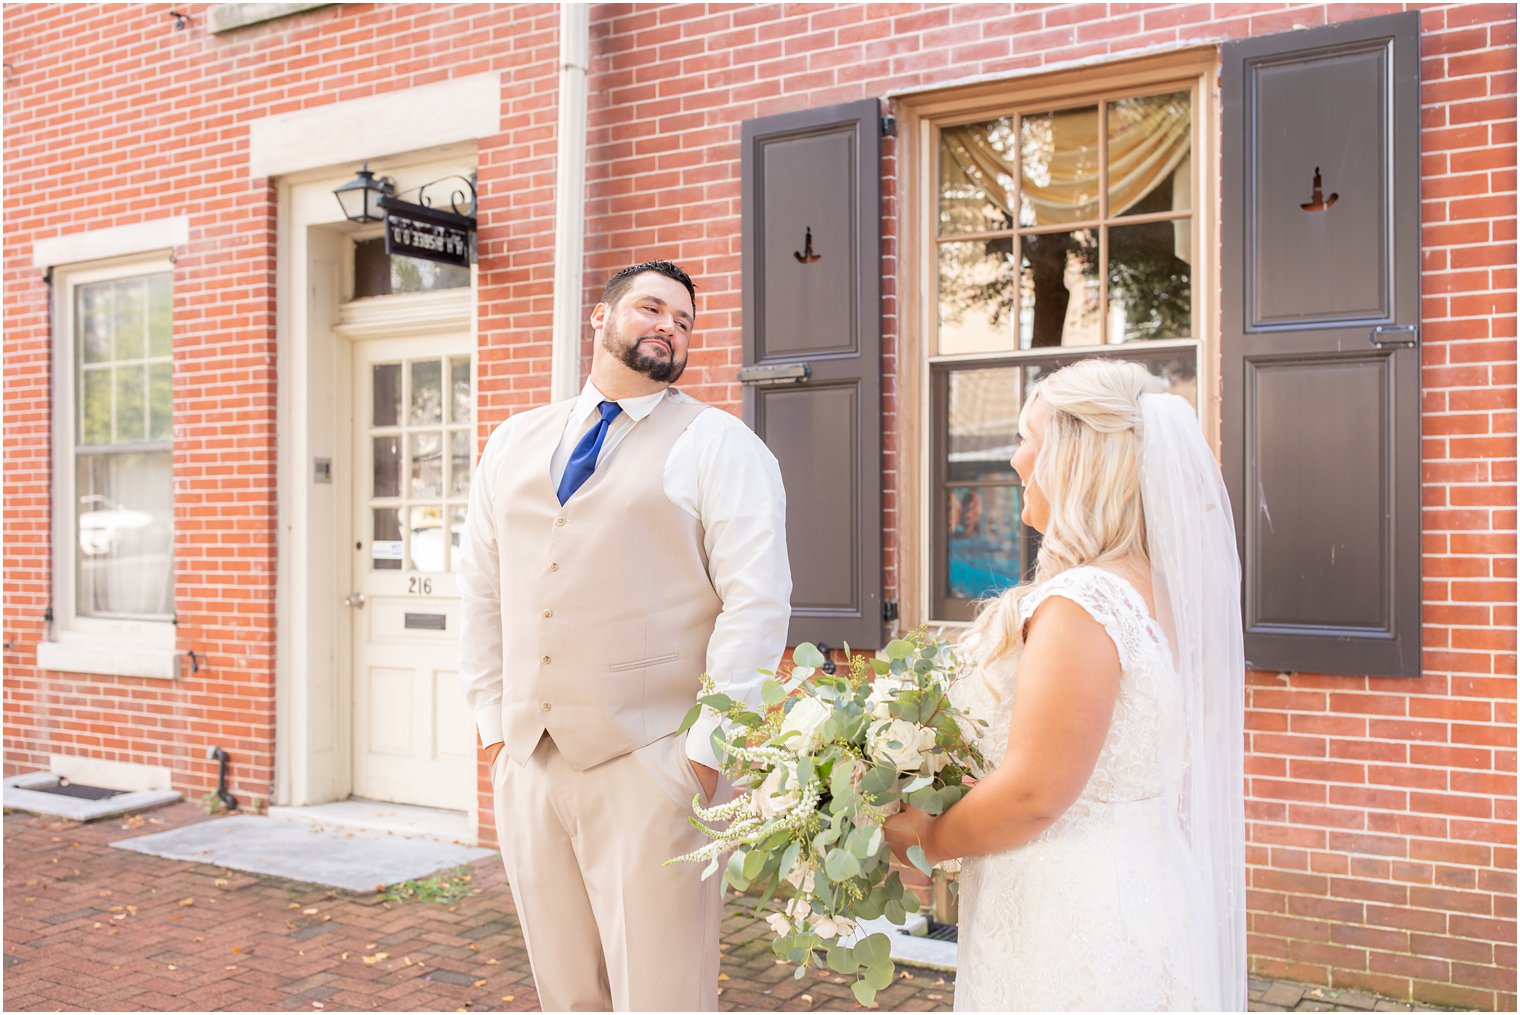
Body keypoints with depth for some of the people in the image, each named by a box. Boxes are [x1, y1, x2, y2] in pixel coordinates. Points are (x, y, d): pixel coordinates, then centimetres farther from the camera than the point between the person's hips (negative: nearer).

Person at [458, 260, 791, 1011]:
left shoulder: (720, 446, -1)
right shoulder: (513, 444, 15)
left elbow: (757, 602, -9)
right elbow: (481, 590, 16)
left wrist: (705, 751, -14)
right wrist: (492, 721, 9)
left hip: (650, 767, -4)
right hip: (525, 764, 5)